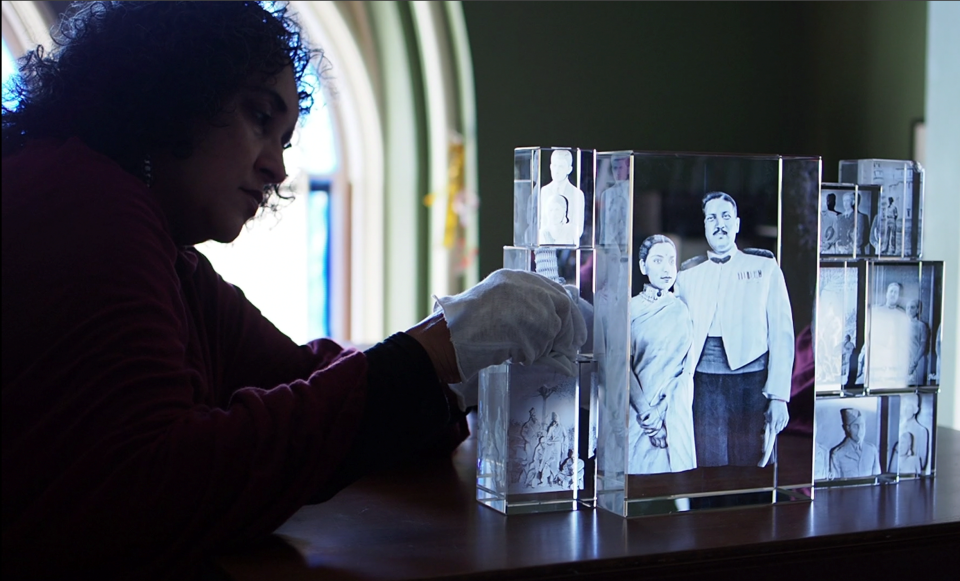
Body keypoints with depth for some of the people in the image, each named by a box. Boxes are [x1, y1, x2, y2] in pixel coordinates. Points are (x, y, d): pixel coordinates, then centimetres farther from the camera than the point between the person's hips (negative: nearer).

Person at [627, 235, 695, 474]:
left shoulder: (682, 310, 4)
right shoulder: (630, 309, 2)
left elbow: (685, 368, 0)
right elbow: (624, 365, -3)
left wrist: (660, 411, -10)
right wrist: (645, 411, -13)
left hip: (674, 411, 1)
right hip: (637, 410, 0)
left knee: (673, 466, -1)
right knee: (639, 473, -1)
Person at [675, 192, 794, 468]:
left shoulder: (764, 266, 7)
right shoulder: (687, 273, 13)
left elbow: (782, 332, 2)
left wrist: (779, 396, -5)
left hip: (751, 382, -1)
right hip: (704, 384, 2)